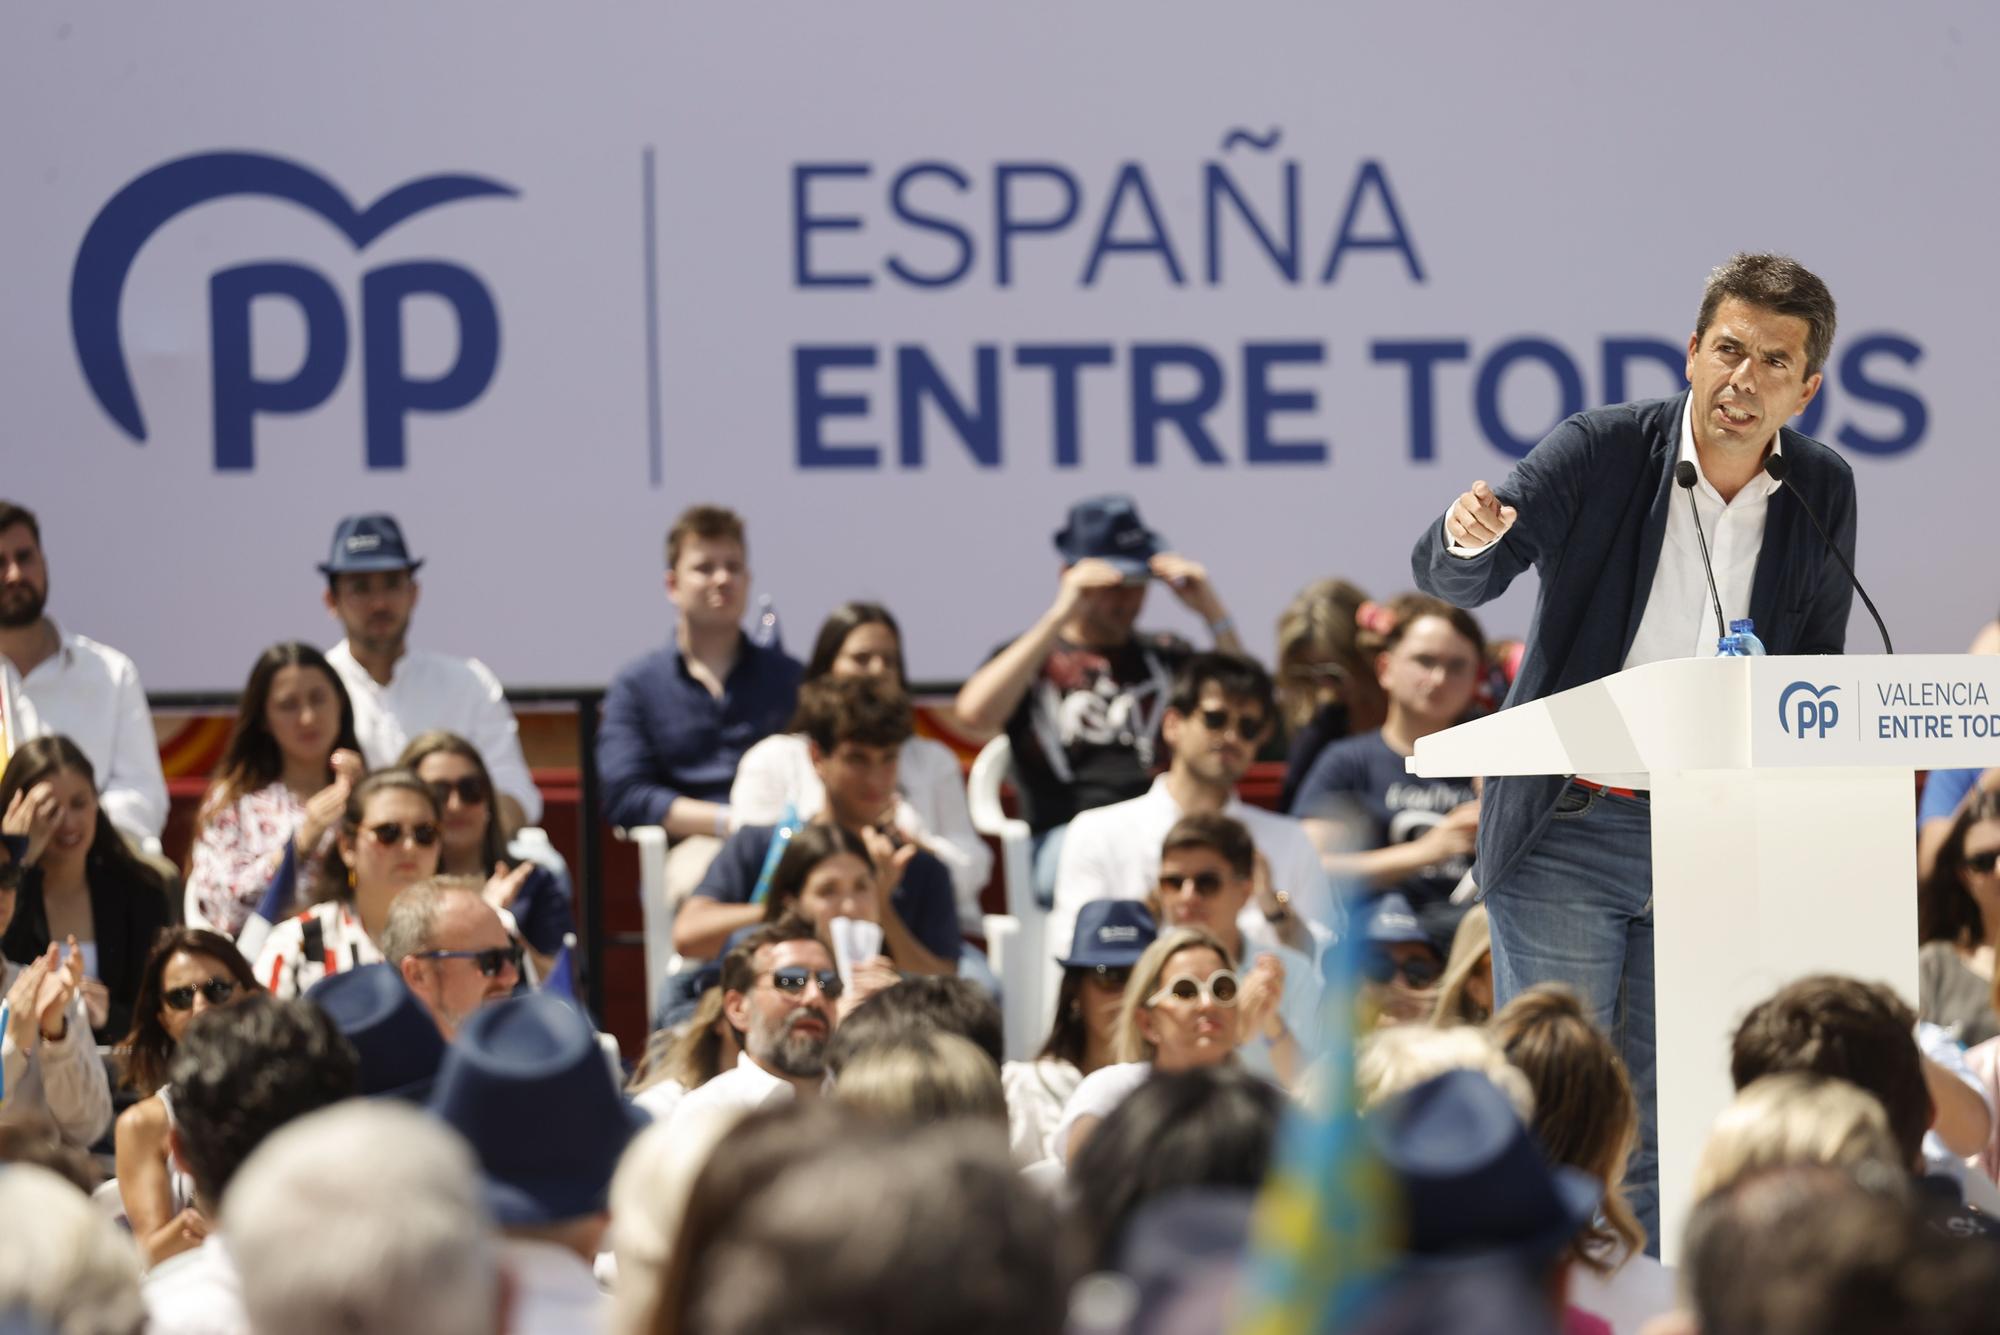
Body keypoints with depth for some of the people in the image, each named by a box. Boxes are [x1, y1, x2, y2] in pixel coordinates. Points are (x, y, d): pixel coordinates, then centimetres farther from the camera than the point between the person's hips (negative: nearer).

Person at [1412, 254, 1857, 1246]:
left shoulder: (1823, 492, 2)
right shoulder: (1601, 450, -9)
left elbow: (1818, 670, 12)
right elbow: (1446, 577, -14)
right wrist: (1472, 539, -38)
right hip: (1570, 829, -3)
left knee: (1658, 1121, 7)